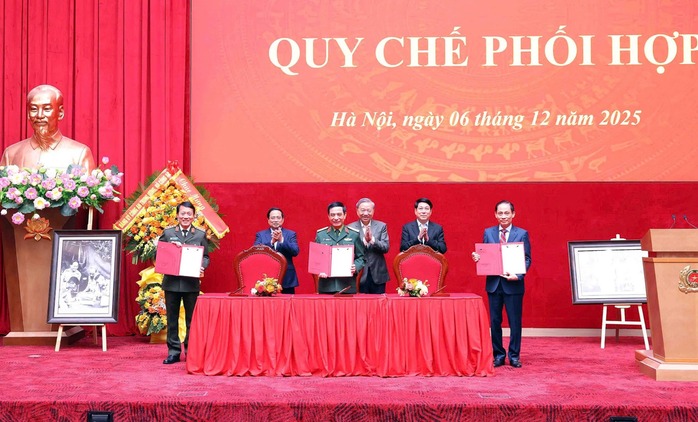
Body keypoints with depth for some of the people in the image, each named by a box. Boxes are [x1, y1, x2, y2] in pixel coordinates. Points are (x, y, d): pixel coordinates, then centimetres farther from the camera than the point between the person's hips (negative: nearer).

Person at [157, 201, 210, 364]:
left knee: (192, 318, 5)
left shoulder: (201, 234, 6)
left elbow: (206, 257, 6)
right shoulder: (168, 233, 6)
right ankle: (173, 351, 15)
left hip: (192, 283, -1)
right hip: (171, 282, 1)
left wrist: (201, 266, -14)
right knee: (172, 318, 7)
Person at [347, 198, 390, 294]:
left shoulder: (381, 226, 6)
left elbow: (386, 248, -3)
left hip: (378, 275, 1)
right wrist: (364, 240, -20)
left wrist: (372, 240, -19)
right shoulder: (350, 228, 2)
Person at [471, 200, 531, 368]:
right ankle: (498, 355, 17)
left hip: (513, 284, -2)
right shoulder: (488, 233, 8)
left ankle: (514, 356, 15)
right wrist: (477, 258, -14)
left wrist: (518, 275, -17)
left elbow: (527, 259, -2)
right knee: (495, 321, 7)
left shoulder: (522, 234, 2)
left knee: (515, 322, 3)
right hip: (493, 283, 2)